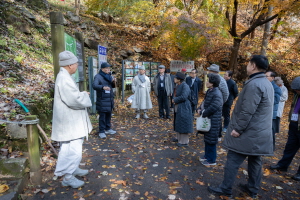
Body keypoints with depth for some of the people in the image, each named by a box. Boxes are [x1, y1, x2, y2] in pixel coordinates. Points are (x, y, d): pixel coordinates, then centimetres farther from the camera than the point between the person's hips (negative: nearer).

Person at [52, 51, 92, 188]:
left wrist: (82, 95, 5)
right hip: (70, 122, -11)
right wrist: (85, 95, -8)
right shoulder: (64, 79, -23)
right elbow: (76, 100, -27)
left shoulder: (64, 76, 11)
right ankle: (68, 177, 14)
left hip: (71, 120, 11)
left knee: (71, 149, 22)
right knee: (74, 150, -2)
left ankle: (73, 169, 38)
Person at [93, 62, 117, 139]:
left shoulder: (109, 76, 13)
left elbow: (112, 86, 20)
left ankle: (108, 128, 29)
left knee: (109, 115, 15)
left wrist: (114, 82, -3)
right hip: (102, 100, -7)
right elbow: (94, 85, -25)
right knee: (102, 116, -3)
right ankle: (101, 131, 7)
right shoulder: (98, 76, -10)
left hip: (110, 99, 7)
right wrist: (103, 87, -42)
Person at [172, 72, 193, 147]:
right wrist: (174, 100, -1)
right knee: (178, 123, 19)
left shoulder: (185, 86, -19)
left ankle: (184, 142, 12)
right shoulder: (178, 85, 8)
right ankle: (179, 138, 36)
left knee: (183, 124, 0)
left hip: (183, 109, -10)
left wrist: (175, 100, -15)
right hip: (177, 108, 10)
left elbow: (183, 96, -28)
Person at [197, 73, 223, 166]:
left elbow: (213, 108, -28)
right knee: (206, 138, 21)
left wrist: (203, 113, -17)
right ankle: (207, 155, 38)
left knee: (211, 140, 3)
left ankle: (211, 160, 19)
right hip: (207, 119, 9)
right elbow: (204, 102, 15)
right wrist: (199, 109, -2)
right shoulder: (209, 91, 7)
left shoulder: (217, 94, -23)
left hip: (213, 121, -9)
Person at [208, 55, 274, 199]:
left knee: (233, 161, 0)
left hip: (248, 133, -9)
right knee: (255, 161, 17)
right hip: (260, 132, 10)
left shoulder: (254, 84, -20)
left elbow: (247, 111, -24)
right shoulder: (267, 83, 12)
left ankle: (225, 189, 12)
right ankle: (253, 189, 31)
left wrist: (238, 129, -16)